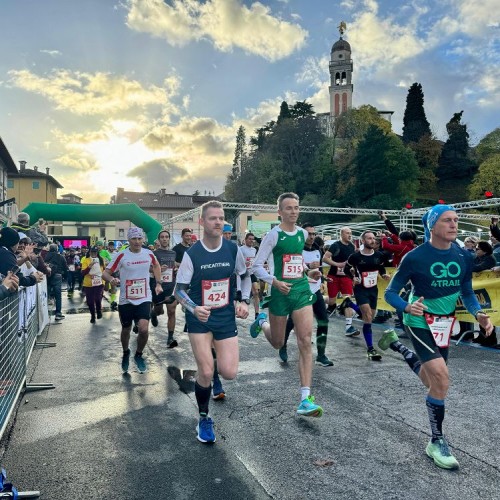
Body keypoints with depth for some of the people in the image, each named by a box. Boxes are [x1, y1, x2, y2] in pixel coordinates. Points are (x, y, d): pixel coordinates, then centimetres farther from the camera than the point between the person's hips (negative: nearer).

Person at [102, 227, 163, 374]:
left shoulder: (149, 254, -1)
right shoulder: (121, 255, -11)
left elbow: (156, 266, 21)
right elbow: (105, 273, -10)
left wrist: (158, 283, 14)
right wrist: (112, 279, -32)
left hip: (144, 299, 1)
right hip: (126, 300, -1)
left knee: (143, 329, -16)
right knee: (126, 330, 15)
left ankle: (139, 355, 13)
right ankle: (125, 354, 45)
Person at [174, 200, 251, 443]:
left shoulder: (233, 249, -5)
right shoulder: (192, 254, -12)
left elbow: (245, 276, 12)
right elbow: (179, 290, -8)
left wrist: (244, 301, -2)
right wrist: (194, 309, -27)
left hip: (226, 317, 2)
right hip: (200, 319, -2)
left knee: (229, 373, -7)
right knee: (206, 372, -6)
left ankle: (213, 356, 31)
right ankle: (204, 419, 20)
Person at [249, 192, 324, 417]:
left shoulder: (303, 233, 8)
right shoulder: (273, 235, -9)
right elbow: (257, 266, -10)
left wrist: (307, 273, 11)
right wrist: (274, 281, -24)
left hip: (302, 290, 4)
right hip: (281, 292, -4)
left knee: (305, 342, -8)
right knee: (277, 343, 13)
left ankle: (305, 399, -5)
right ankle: (262, 322, 49)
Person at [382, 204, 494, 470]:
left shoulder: (464, 256, -6)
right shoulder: (415, 257, -20)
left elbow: (467, 292, 7)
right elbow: (390, 293, -14)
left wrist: (478, 314, -12)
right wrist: (407, 307, -34)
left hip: (445, 324, 6)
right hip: (420, 322, -6)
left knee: (434, 383, 18)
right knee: (441, 376, -21)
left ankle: (396, 345, 45)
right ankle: (437, 442, -1)